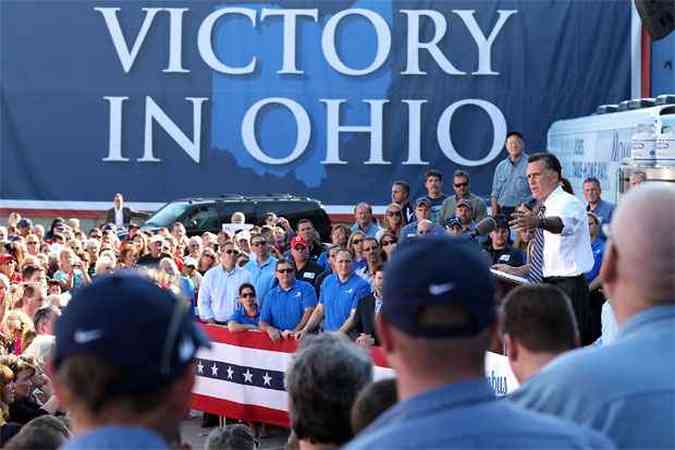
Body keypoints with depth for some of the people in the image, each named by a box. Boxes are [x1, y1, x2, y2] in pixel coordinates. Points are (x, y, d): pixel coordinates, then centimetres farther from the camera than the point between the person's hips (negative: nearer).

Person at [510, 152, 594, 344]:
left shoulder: (569, 203, -11)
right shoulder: (543, 207, 16)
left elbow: (560, 224, -37)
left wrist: (538, 221, -56)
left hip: (567, 287, -9)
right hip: (544, 284, 9)